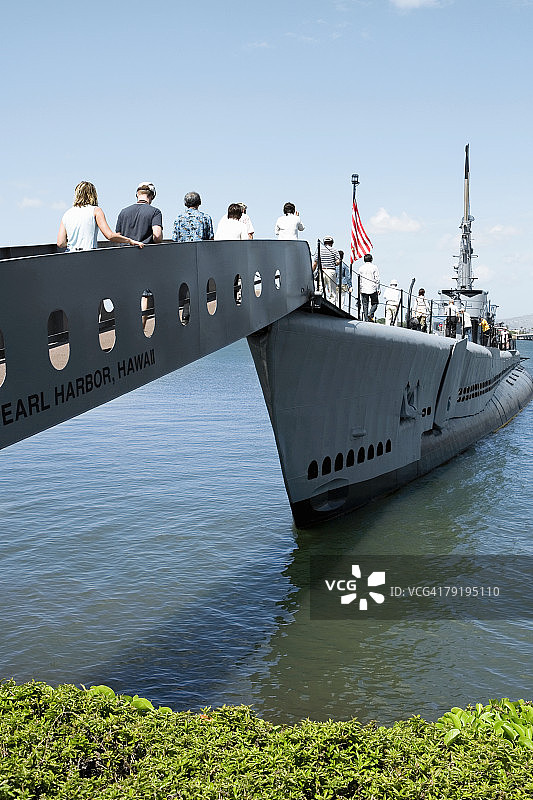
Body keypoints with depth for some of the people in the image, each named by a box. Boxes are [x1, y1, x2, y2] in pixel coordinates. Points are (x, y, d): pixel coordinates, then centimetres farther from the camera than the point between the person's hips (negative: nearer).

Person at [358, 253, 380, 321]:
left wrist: (360, 289, 14)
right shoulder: (374, 267, -2)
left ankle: (366, 319, 2)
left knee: (365, 305, 6)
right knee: (374, 304, 8)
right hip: (373, 289, -2)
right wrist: (378, 289, 2)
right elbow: (377, 279, -3)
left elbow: (360, 279, 7)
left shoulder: (361, 268, 5)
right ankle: (370, 315, -14)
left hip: (364, 289, 2)